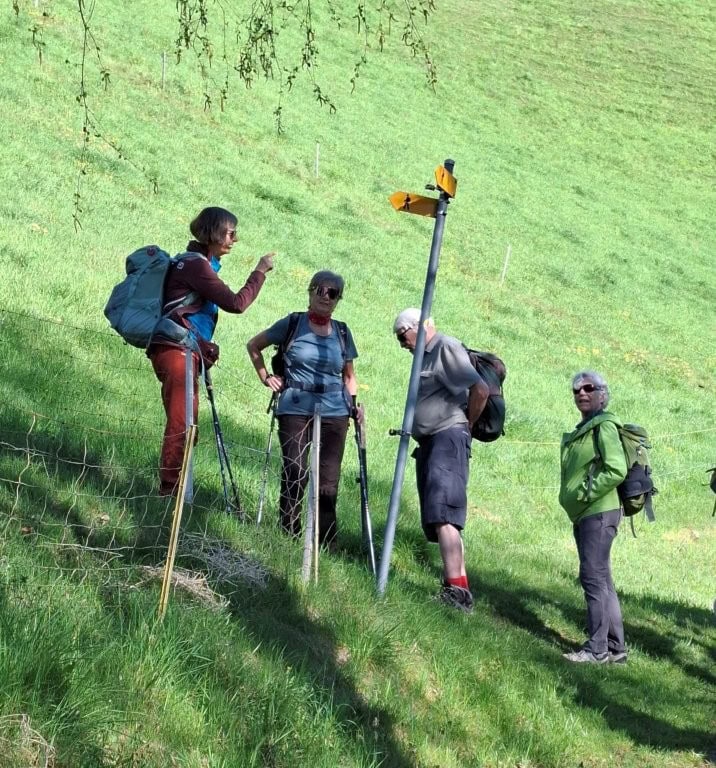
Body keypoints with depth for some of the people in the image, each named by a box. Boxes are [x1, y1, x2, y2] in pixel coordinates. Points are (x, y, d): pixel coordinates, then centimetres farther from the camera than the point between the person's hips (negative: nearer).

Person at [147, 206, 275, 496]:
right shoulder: (195, 264, -10)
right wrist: (260, 272, -5)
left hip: (187, 352, 11)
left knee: (185, 424, 9)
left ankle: (171, 488, 11)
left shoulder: (201, 263, 22)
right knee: (181, 423, -14)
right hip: (177, 350, -11)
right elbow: (236, 303, -15)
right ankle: (171, 489, -16)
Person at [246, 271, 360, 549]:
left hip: (334, 413, 3)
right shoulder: (292, 324, 3)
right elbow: (254, 346, 15)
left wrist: (353, 403, 6)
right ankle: (288, 534, 3)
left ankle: (327, 543, 8)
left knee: (328, 480, 1)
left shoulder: (342, 332, 12)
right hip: (295, 409, -3)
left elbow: (349, 376, 22)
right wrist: (266, 377, 7)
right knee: (295, 472, -11)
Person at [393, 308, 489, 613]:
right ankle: (460, 586, 11)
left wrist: (466, 425, -7)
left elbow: (480, 390, -18)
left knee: (442, 515, -20)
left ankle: (455, 590, -26)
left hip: (448, 438, -11)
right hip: (428, 443, 11)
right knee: (438, 519, 9)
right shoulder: (426, 356, 22)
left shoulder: (447, 348, -8)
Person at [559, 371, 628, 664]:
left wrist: (584, 494, -16)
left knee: (593, 577, -10)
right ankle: (616, 647, 18)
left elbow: (617, 470, -20)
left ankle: (597, 648, -8)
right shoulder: (581, 431, 18)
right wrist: (569, 499, 13)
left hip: (599, 513, -10)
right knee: (601, 581, 12)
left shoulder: (604, 426, -10)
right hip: (583, 516, 10)